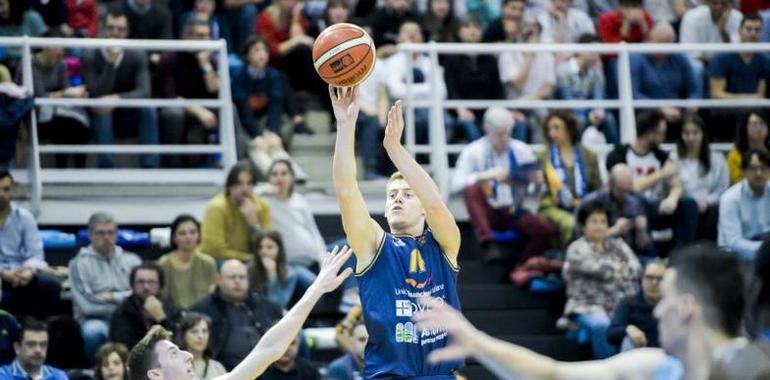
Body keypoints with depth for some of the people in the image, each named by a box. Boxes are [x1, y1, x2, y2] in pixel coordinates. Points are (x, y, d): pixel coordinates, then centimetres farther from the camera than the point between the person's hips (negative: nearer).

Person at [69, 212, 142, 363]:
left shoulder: (131, 260, 14)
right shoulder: (79, 263, 4)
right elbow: (86, 306, -7)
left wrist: (112, 297, -7)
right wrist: (124, 302, -2)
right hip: (96, 320, -2)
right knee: (93, 330, -38)